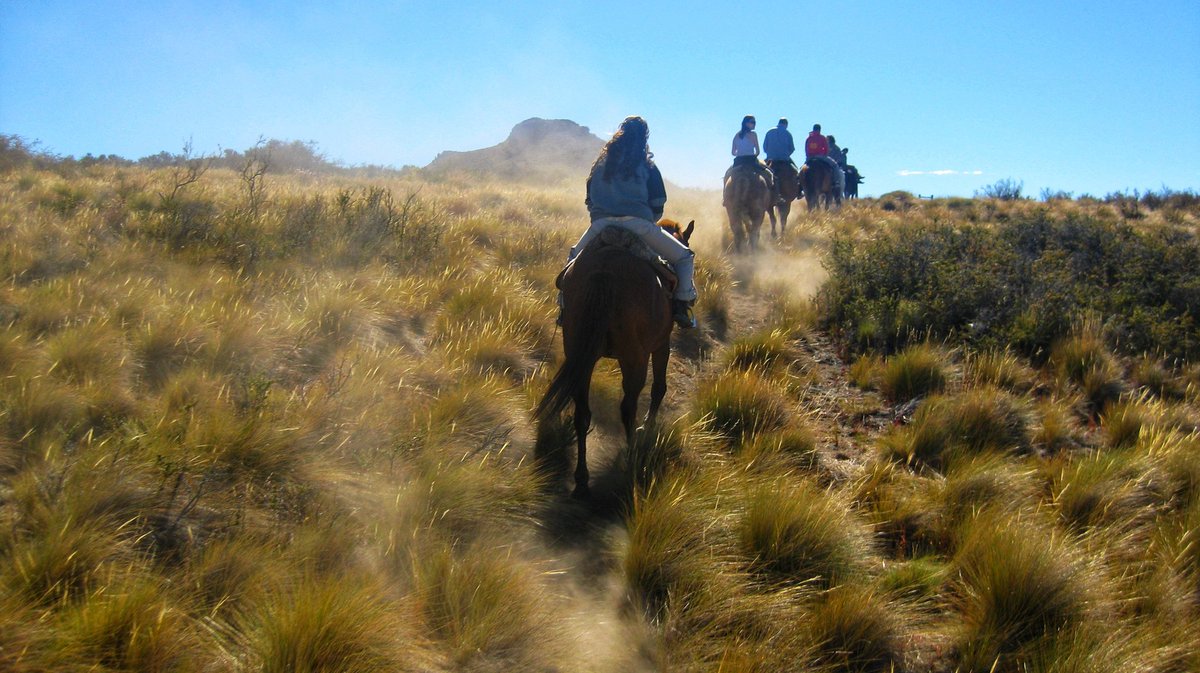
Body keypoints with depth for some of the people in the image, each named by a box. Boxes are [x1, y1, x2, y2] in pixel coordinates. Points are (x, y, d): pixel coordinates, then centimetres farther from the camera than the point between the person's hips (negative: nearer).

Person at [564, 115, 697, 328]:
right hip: (639, 223, -3)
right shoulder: (647, 166, 6)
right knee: (685, 257, 9)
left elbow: (589, 200, 18)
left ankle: (566, 304, 17)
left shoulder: (601, 162, 15)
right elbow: (658, 207, 5)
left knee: (574, 256, 31)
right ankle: (682, 304, -8)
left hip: (601, 224, 4)